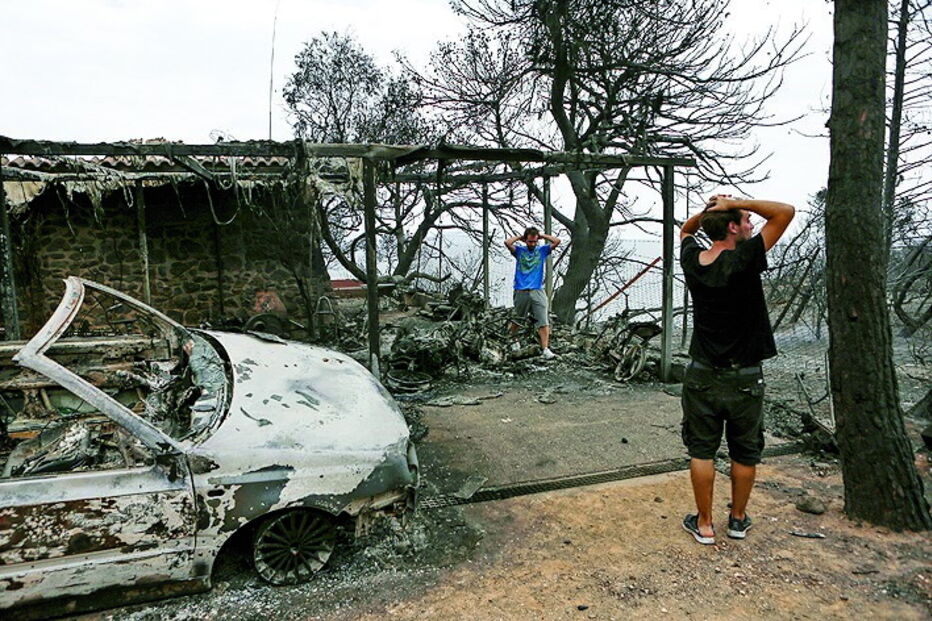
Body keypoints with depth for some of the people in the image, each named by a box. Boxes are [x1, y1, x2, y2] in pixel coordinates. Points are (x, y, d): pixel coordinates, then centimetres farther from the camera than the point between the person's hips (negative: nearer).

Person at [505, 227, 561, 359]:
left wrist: (542, 235, 8)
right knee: (517, 320, 13)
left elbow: (557, 241, -1)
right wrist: (520, 237, 4)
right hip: (521, 292, 0)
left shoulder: (542, 250, 10)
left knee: (544, 322, -10)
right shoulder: (519, 251, 7)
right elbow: (507, 242, -10)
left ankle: (545, 349, -13)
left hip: (538, 292, 0)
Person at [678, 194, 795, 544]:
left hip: (702, 375, 4)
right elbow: (786, 211, -16)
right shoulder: (743, 260, -19)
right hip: (744, 378, -3)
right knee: (745, 453, 15)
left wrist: (708, 210, 3)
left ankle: (704, 525, 20)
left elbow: (686, 229, 20)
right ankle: (738, 520, 31)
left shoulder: (692, 260, -4)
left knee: (702, 451, 10)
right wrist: (735, 204, -12)